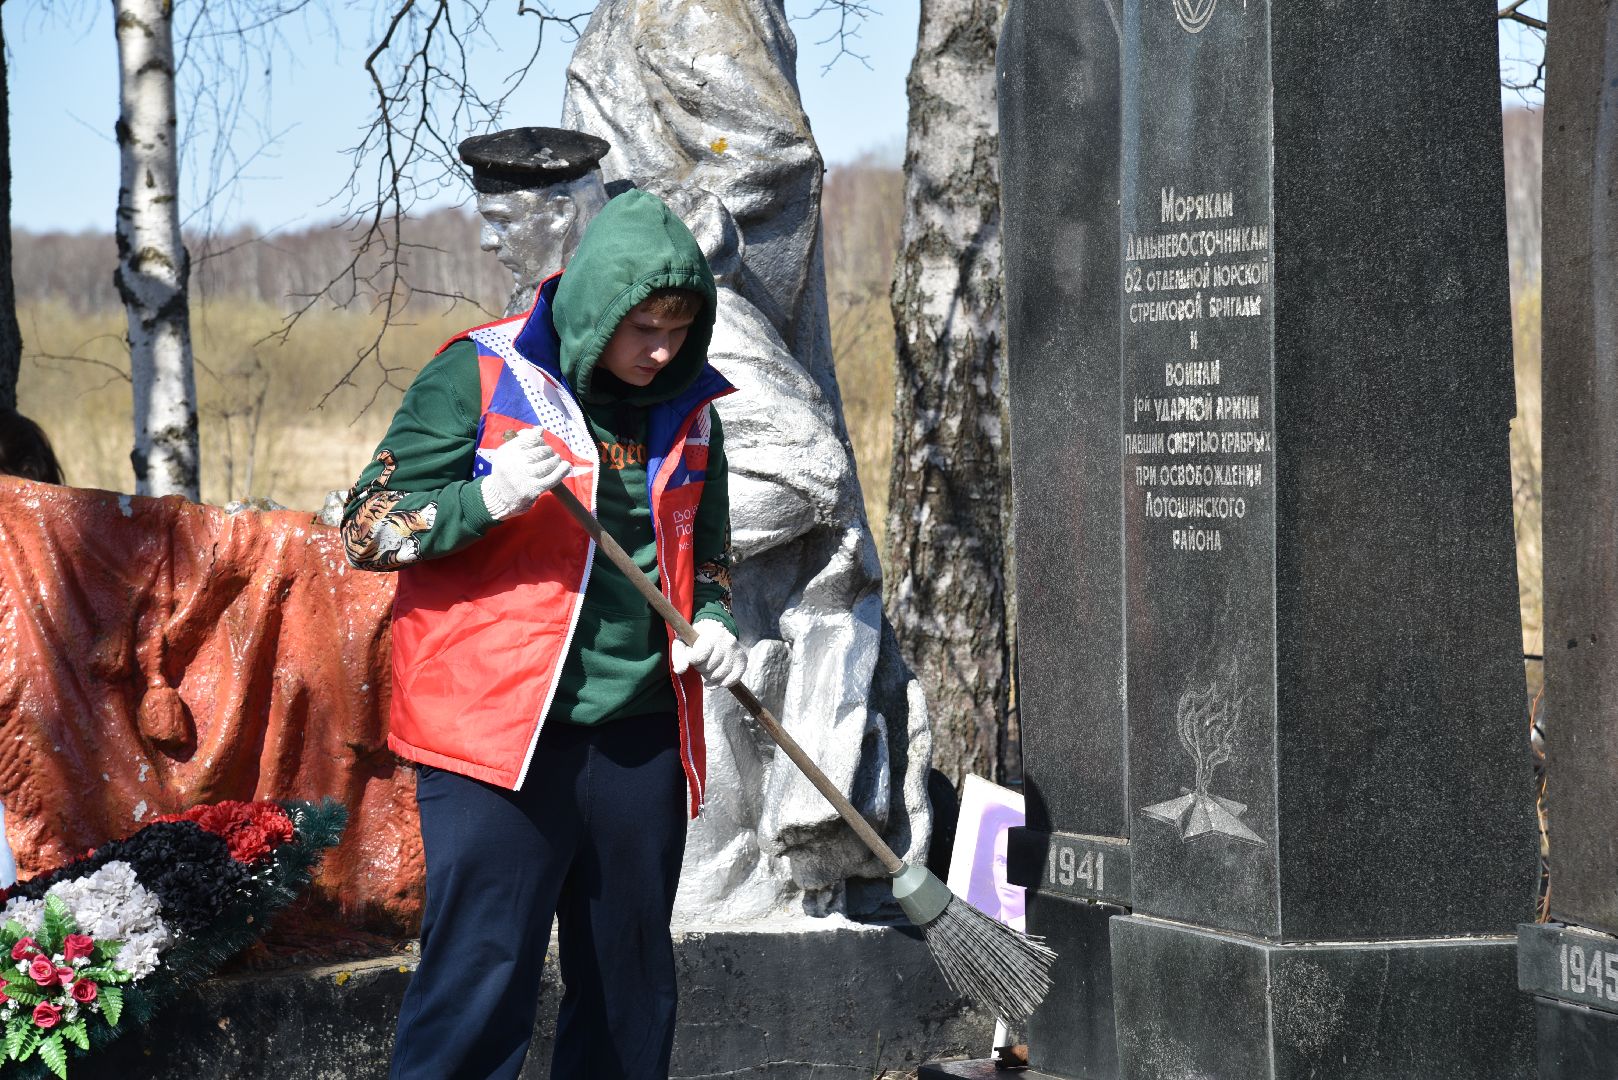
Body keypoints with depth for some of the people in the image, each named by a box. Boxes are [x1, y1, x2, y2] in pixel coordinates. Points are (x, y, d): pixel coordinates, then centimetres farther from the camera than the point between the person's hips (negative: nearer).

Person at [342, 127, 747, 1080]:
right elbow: (368, 528, -5)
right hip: (497, 730, -5)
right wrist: (488, 501, -21)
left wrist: (711, 621, 3)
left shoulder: (687, 407, 11)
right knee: (483, 976, -10)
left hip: (640, 733, 6)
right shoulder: (480, 378, -5)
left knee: (632, 986, 12)